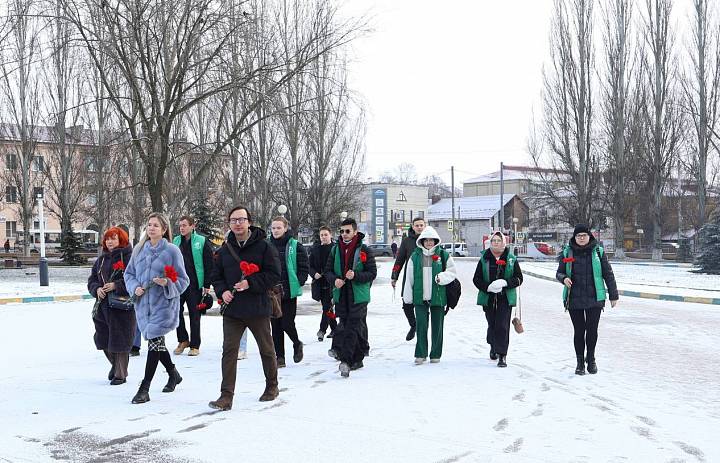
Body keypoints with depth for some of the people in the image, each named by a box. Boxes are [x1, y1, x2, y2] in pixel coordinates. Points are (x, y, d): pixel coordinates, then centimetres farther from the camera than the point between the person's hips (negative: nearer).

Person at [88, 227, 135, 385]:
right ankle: (115, 365, 39)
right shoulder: (101, 260, 15)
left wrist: (116, 286, -21)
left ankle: (120, 374, 11)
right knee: (103, 339, 14)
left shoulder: (129, 257, -7)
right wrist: (97, 289, -4)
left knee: (120, 341, -2)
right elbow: (92, 280, 17)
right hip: (103, 305, 7)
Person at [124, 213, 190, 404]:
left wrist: (167, 283, -22)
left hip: (164, 304, -5)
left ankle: (144, 388, -4)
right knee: (157, 343, 16)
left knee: (154, 342, -9)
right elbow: (129, 273, 14)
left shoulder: (172, 251, -7)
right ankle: (173, 374, 40)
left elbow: (183, 280, -4)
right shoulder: (139, 249, 7)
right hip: (143, 304, 6)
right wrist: (135, 287, -4)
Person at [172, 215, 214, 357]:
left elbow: (208, 264, -5)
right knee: (176, 312, 5)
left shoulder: (202, 242, -4)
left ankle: (194, 346, 11)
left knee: (194, 315, 3)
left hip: (195, 285, -4)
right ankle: (183, 340, 22)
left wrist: (207, 285, -9)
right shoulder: (176, 242, 9)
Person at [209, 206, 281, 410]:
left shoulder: (263, 246, -6)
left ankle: (272, 386, 34)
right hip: (232, 309, 3)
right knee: (229, 351, -5)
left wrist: (251, 283, -20)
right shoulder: (225, 249, 7)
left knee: (267, 349, 13)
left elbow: (274, 274, -9)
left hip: (258, 309, -3)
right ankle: (226, 396, -4)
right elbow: (216, 275, 15)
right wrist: (222, 291, -5)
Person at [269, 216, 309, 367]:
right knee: (276, 326, 6)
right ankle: (280, 357, 15)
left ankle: (297, 344, 25)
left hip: (289, 292, -3)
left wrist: (298, 284, -10)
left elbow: (304, 268, 0)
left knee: (287, 324, -6)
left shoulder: (295, 246, -2)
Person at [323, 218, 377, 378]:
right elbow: (328, 270, 13)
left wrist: (355, 276, -19)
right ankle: (357, 358, 22)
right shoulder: (335, 249, 10)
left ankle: (346, 360, -18)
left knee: (352, 328, -13)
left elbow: (372, 272, -3)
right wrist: (334, 280, -8)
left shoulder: (364, 250, -3)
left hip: (358, 295, -5)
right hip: (341, 295, 5)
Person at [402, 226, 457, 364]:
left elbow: (452, 272, 6)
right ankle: (420, 354, 5)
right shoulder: (415, 256, 6)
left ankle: (435, 354, 17)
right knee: (421, 325, -4)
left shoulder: (443, 255, 2)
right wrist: (407, 296, 7)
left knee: (437, 326, 6)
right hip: (420, 297, 0)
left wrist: (442, 277, -15)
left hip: (438, 296, 0)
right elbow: (409, 278, 9)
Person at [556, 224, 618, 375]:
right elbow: (559, 273, 10)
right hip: (574, 299, 0)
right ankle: (580, 362, 17)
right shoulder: (567, 252, 4)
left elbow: (608, 274, 6)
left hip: (595, 299, 0)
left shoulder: (598, 252, 2)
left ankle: (591, 359, 22)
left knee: (592, 330, 1)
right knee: (579, 331, 3)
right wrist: (564, 278, -14)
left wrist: (613, 295, 6)